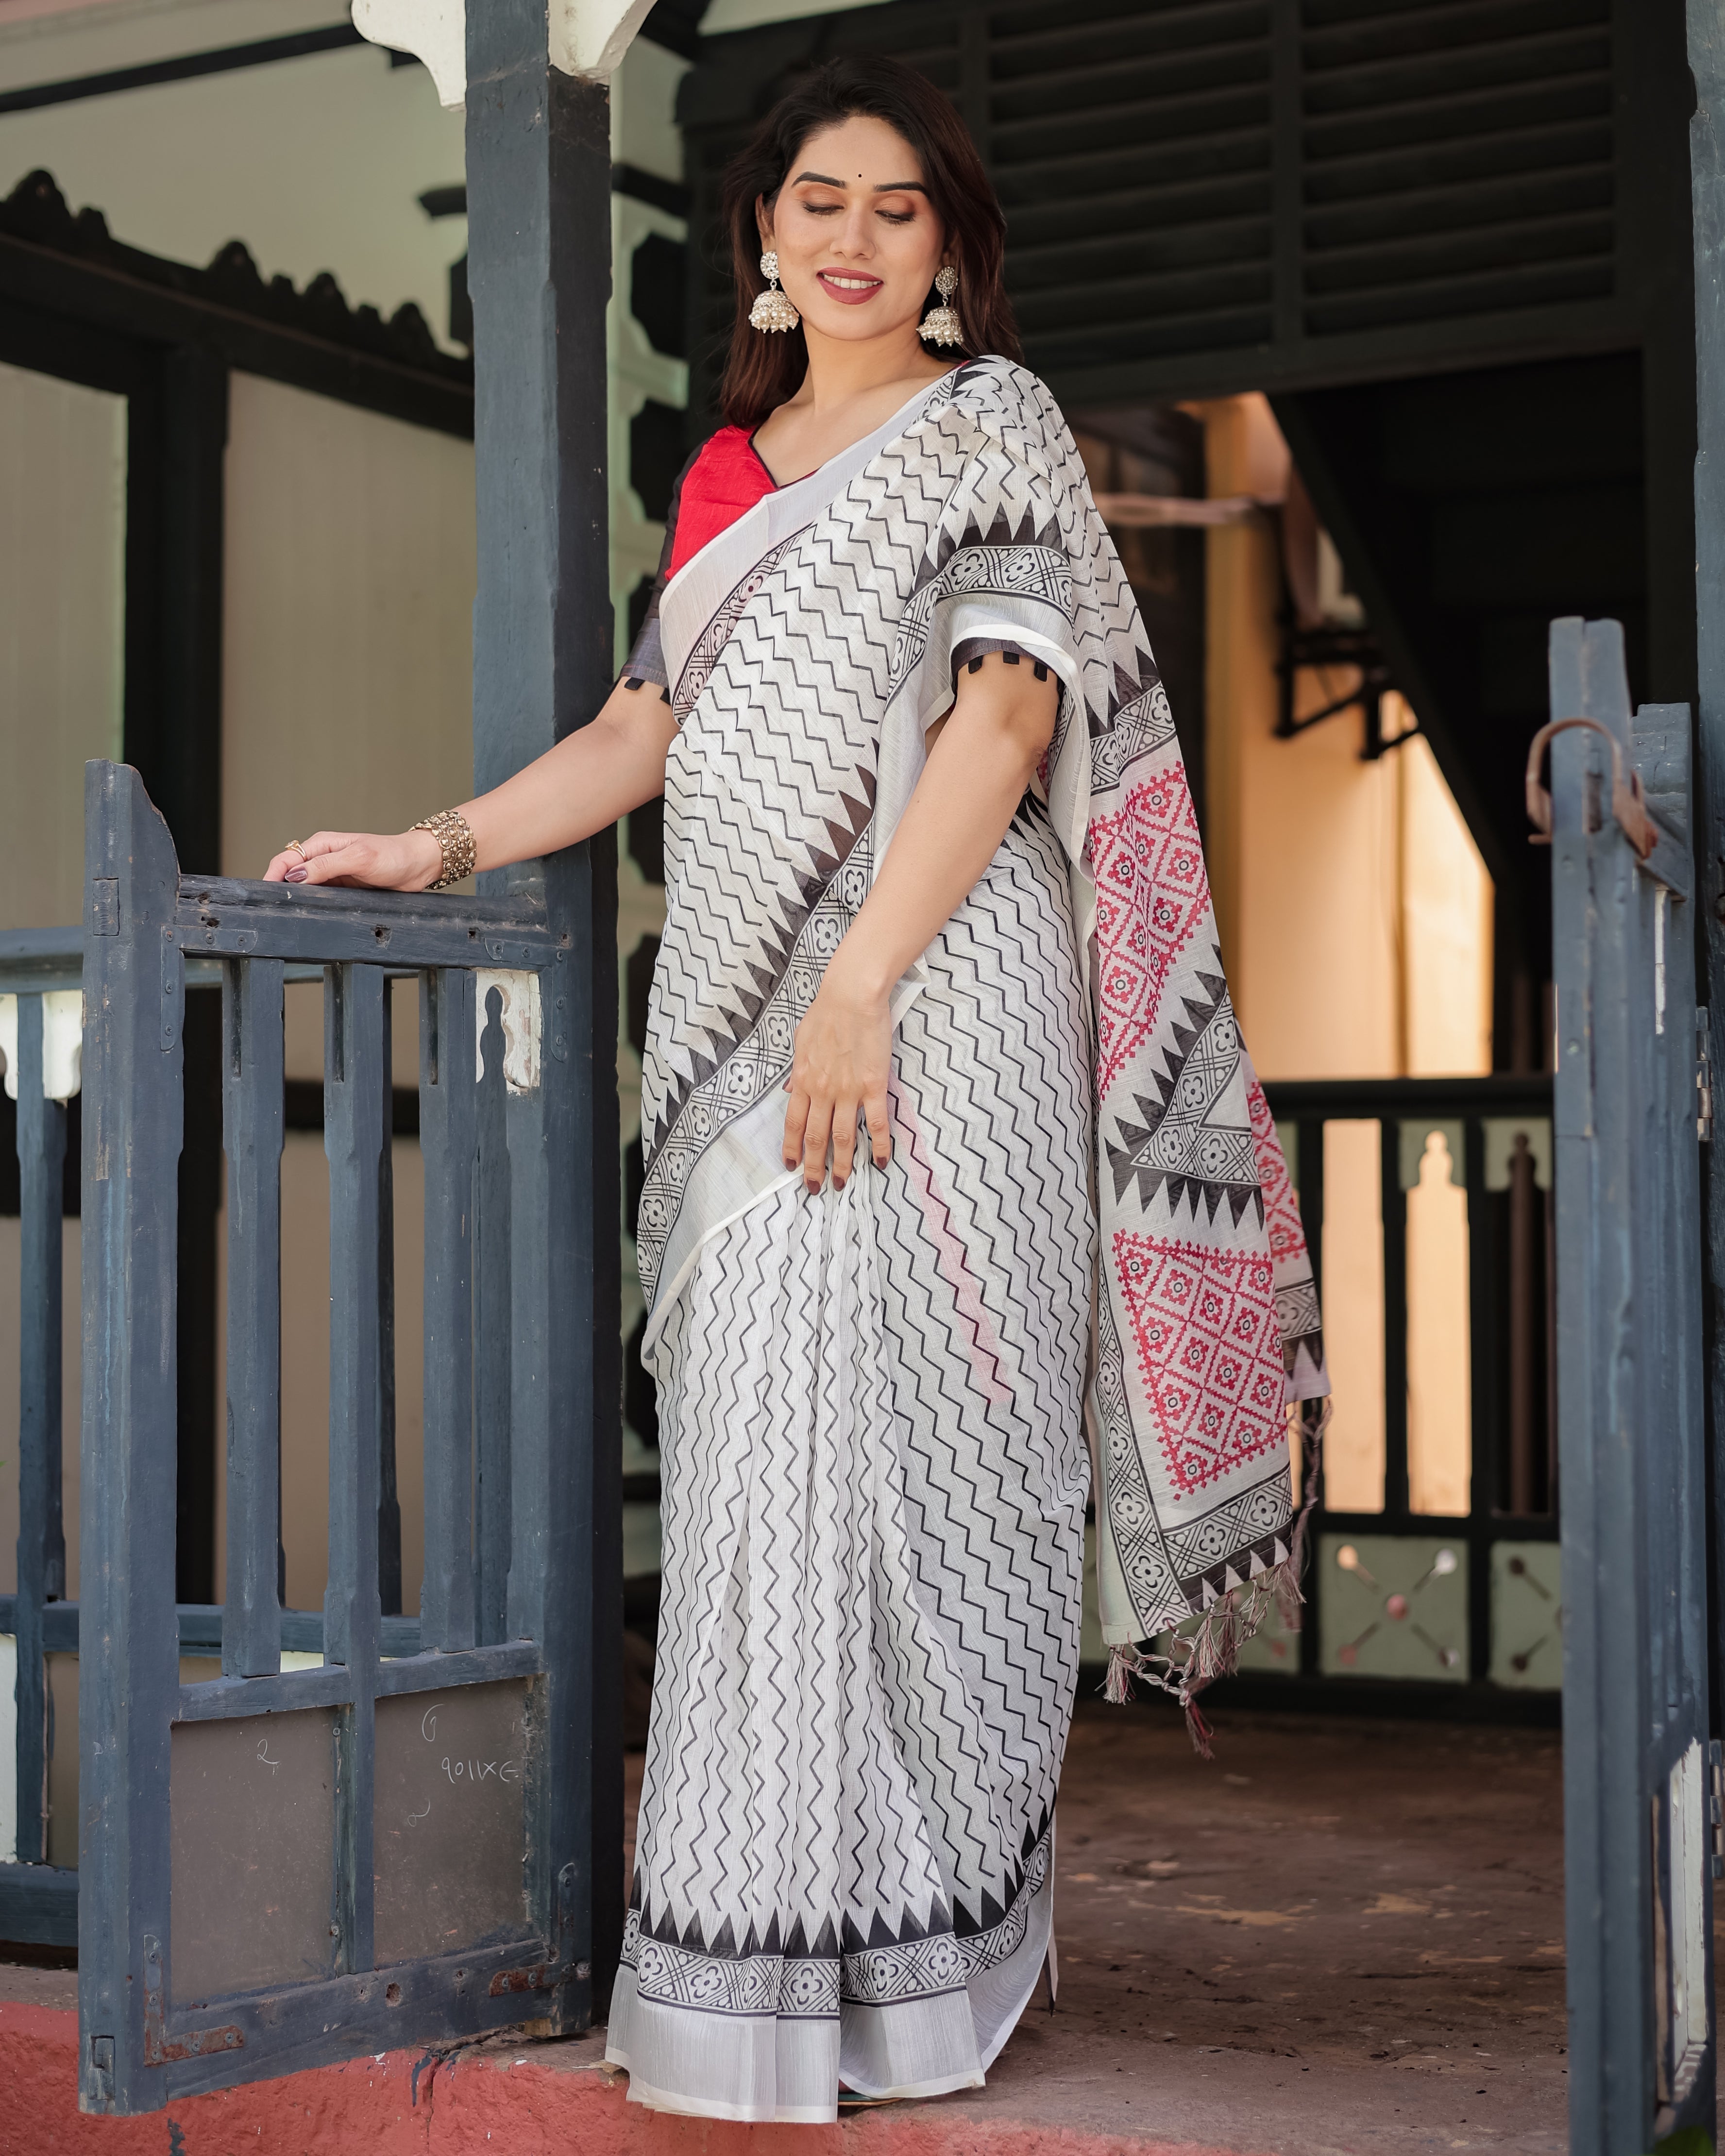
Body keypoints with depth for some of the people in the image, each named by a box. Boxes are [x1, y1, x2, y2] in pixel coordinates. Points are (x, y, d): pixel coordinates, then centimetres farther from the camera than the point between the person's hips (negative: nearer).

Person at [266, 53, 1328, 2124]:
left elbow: (1007, 710, -9)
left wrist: (861, 984, -18)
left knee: (887, 1431, -10)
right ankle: (774, 1944, 10)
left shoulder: (991, 422, 4)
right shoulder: (726, 470, 23)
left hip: (930, 999, -6)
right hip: (737, 1017, 6)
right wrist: (440, 845, 12)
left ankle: (913, 1961, -2)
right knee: (762, 1454, 3)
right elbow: (649, 726, 25)